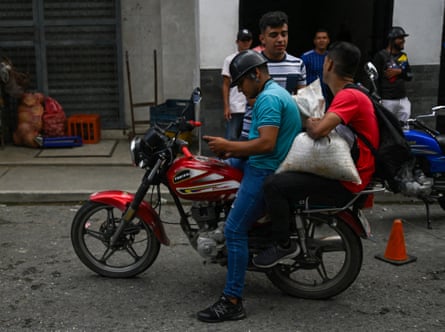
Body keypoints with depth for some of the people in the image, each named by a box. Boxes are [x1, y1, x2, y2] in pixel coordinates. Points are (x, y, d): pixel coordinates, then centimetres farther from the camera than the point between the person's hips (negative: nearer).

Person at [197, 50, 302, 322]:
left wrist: (228, 145, -17)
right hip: (273, 168, 12)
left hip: (265, 172, -12)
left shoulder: (268, 98, -16)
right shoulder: (278, 93, 18)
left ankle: (233, 302, -11)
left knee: (235, 230, -13)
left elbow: (266, 144, -27)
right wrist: (233, 151, 9)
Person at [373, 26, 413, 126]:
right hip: (387, 100, -6)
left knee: (403, 125, 4)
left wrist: (399, 71, -6)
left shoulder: (403, 56, 16)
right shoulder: (381, 56, -4)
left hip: (403, 99, 6)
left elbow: (410, 76, 16)